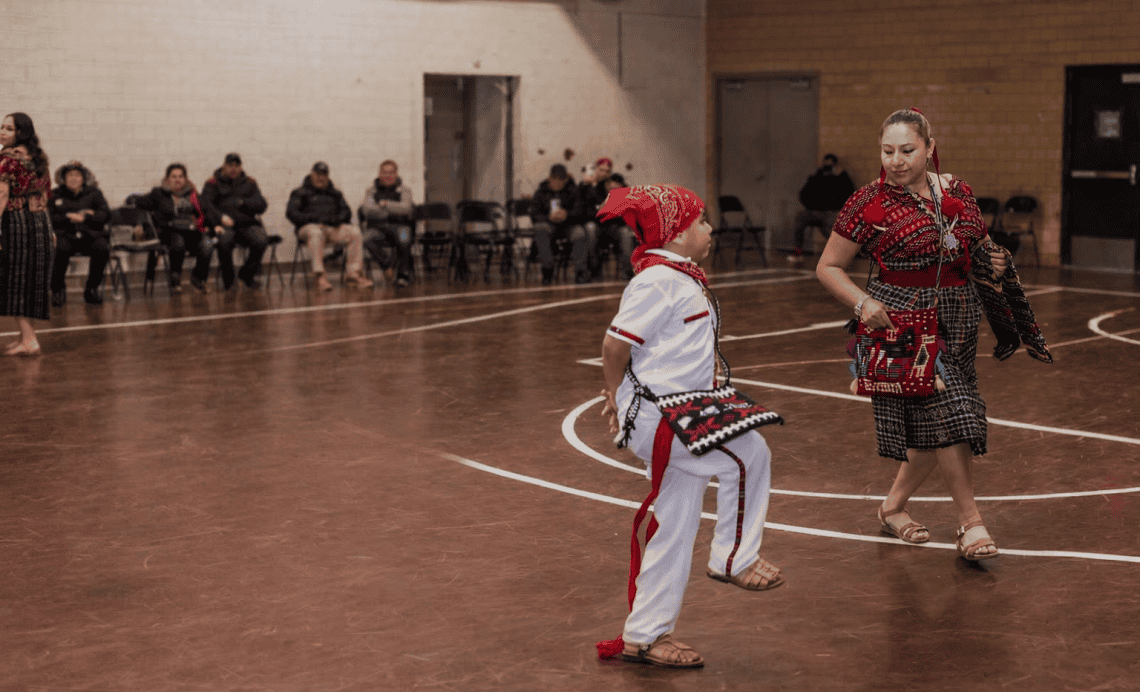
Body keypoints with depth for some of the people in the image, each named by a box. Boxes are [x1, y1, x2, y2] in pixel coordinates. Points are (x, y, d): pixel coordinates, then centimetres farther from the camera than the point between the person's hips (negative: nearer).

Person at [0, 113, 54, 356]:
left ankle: (28, 340, -7)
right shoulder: (38, 158, 13)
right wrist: (48, 228, 22)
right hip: (40, 222, 7)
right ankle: (25, 336, 18)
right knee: (32, 280, 13)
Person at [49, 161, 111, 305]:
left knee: (102, 248, -30)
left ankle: (92, 289, -9)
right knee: (61, 249, -35)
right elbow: (50, 218, -1)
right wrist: (69, 217, -11)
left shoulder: (94, 193, 13)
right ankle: (57, 289, -14)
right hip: (66, 235, -1)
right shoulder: (55, 195, 11)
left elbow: (105, 214, 1)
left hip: (90, 235, 1)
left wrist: (84, 217, -10)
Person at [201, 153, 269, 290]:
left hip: (247, 224, 3)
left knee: (261, 240, -29)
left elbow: (261, 206, 8)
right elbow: (206, 205, -3)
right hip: (224, 225, -3)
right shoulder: (213, 184, 11)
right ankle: (227, 277, -9)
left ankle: (247, 274, 0)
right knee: (224, 241, -38)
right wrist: (221, 217, -21)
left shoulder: (250, 183, 18)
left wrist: (242, 203, -10)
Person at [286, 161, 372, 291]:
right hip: (309, 227, -4)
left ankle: (353, 272, -24)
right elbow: (291, 213, 0)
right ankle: (320, 277, -49)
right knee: (316, 233, -41)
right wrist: (314, 218, -13)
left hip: (332, 228, 4)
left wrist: (338, 219, -7)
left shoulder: (334, 193, 26)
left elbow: (346, 211, 18)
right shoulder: (301, 193, 13)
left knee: (355, 232, -24)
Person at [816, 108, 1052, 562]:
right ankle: (971, 523, -2)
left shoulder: (957, 192, 6)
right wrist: (862, 303, -18)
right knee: (946, 412, -13)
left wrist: (993, 262, 0)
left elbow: (976, 248, 21)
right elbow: (828, 267, -3)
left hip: (956, 320, 6)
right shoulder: (869, 204, -9)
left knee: (936, 428, 10)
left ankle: (893, 506, 30)